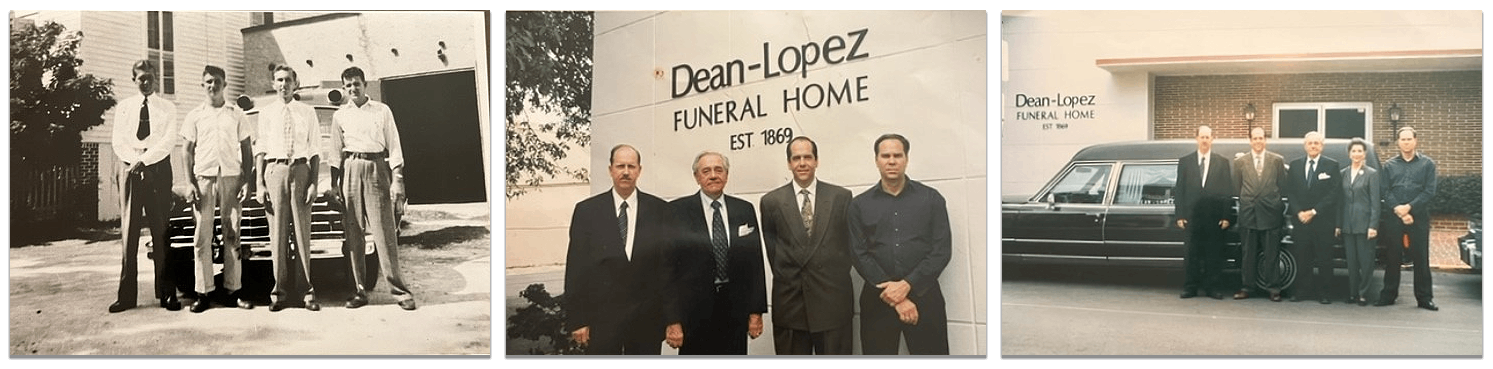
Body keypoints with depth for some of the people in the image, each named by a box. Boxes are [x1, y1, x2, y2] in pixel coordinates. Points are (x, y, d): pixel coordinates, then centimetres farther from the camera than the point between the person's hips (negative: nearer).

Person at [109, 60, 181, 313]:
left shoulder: (167, 108, 9)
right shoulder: (124, 107, 14)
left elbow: (169, 141, -3)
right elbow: (118, 142, 5)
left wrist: (144, 159, -15)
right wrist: (134, 159, -11)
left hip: (158, 170, -2)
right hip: (131, 171, 2)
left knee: (161, 232, -2)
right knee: (129, 231, 0)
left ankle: (167, 294, -1)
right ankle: (126, 295, 2)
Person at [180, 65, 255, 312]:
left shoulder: (237, 115, 9)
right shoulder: (195, 116, 9)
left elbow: (246, 150, 9)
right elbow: (189, 152, 8)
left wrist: (246, 180, -1)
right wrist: (191, 183, -2)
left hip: (231, 176, 0)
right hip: (204, 177, 0)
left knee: (232, 235, 0)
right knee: (202, 236, -2)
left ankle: (232, 291, 4)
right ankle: (204, 293, 1)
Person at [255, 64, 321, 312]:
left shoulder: (307, 112, 9)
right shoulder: (266, 113, 11)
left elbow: (314, 150, 7)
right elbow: (260, 149, 9)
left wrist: (313, 182, -3)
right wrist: (259, 183, 1)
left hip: (301, 169, 0)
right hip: (275, 170, 0)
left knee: (303, 231, 1)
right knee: (277, 233, 1)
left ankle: (307, 291, 7)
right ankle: (280, 293, 8)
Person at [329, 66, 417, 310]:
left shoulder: (382, 111, 8)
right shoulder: (340, 115, 13)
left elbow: (394, 146, 5)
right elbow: (336, 152, 15)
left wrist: (397, 181, -3)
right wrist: (334, 184, 7)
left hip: (377, 168, -2)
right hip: (351, 169, 2)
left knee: (384, 231, -8)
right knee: (353, 233, 0)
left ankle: (399, 289, -7)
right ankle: (359, 290, 6)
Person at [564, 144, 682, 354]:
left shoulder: (660, 211, 2)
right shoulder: (586, 211, 2)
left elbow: (671, 266, 0)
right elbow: (576, 268, 1)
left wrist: (674, 319, -3)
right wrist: (577, 320, -3)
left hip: (647, 318, 1)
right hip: (601, 316, 0)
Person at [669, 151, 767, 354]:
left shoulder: (745, 210, 8)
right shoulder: (678, 210, 0)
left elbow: (755, 261, 8)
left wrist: (756, 311, 4)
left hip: (735, 310, 2)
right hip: (694, 311, -2)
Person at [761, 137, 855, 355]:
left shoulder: (841, 197, 3)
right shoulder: (772, 201, 3)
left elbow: (849, 242, 8)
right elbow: (771, 247, 9)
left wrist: (838, 276, 3)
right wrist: (785, 276, 5)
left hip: (833, 299, 0)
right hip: (789, 301, 0)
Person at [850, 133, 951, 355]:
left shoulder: (931, 198, 5)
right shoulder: (859, 205, 7)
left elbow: (942, 250, -1)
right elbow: (860, 255, 0)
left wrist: (907, 285, -12)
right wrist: (895, 296, -10)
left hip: (924, 296, -1)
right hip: (878, 299, 1)